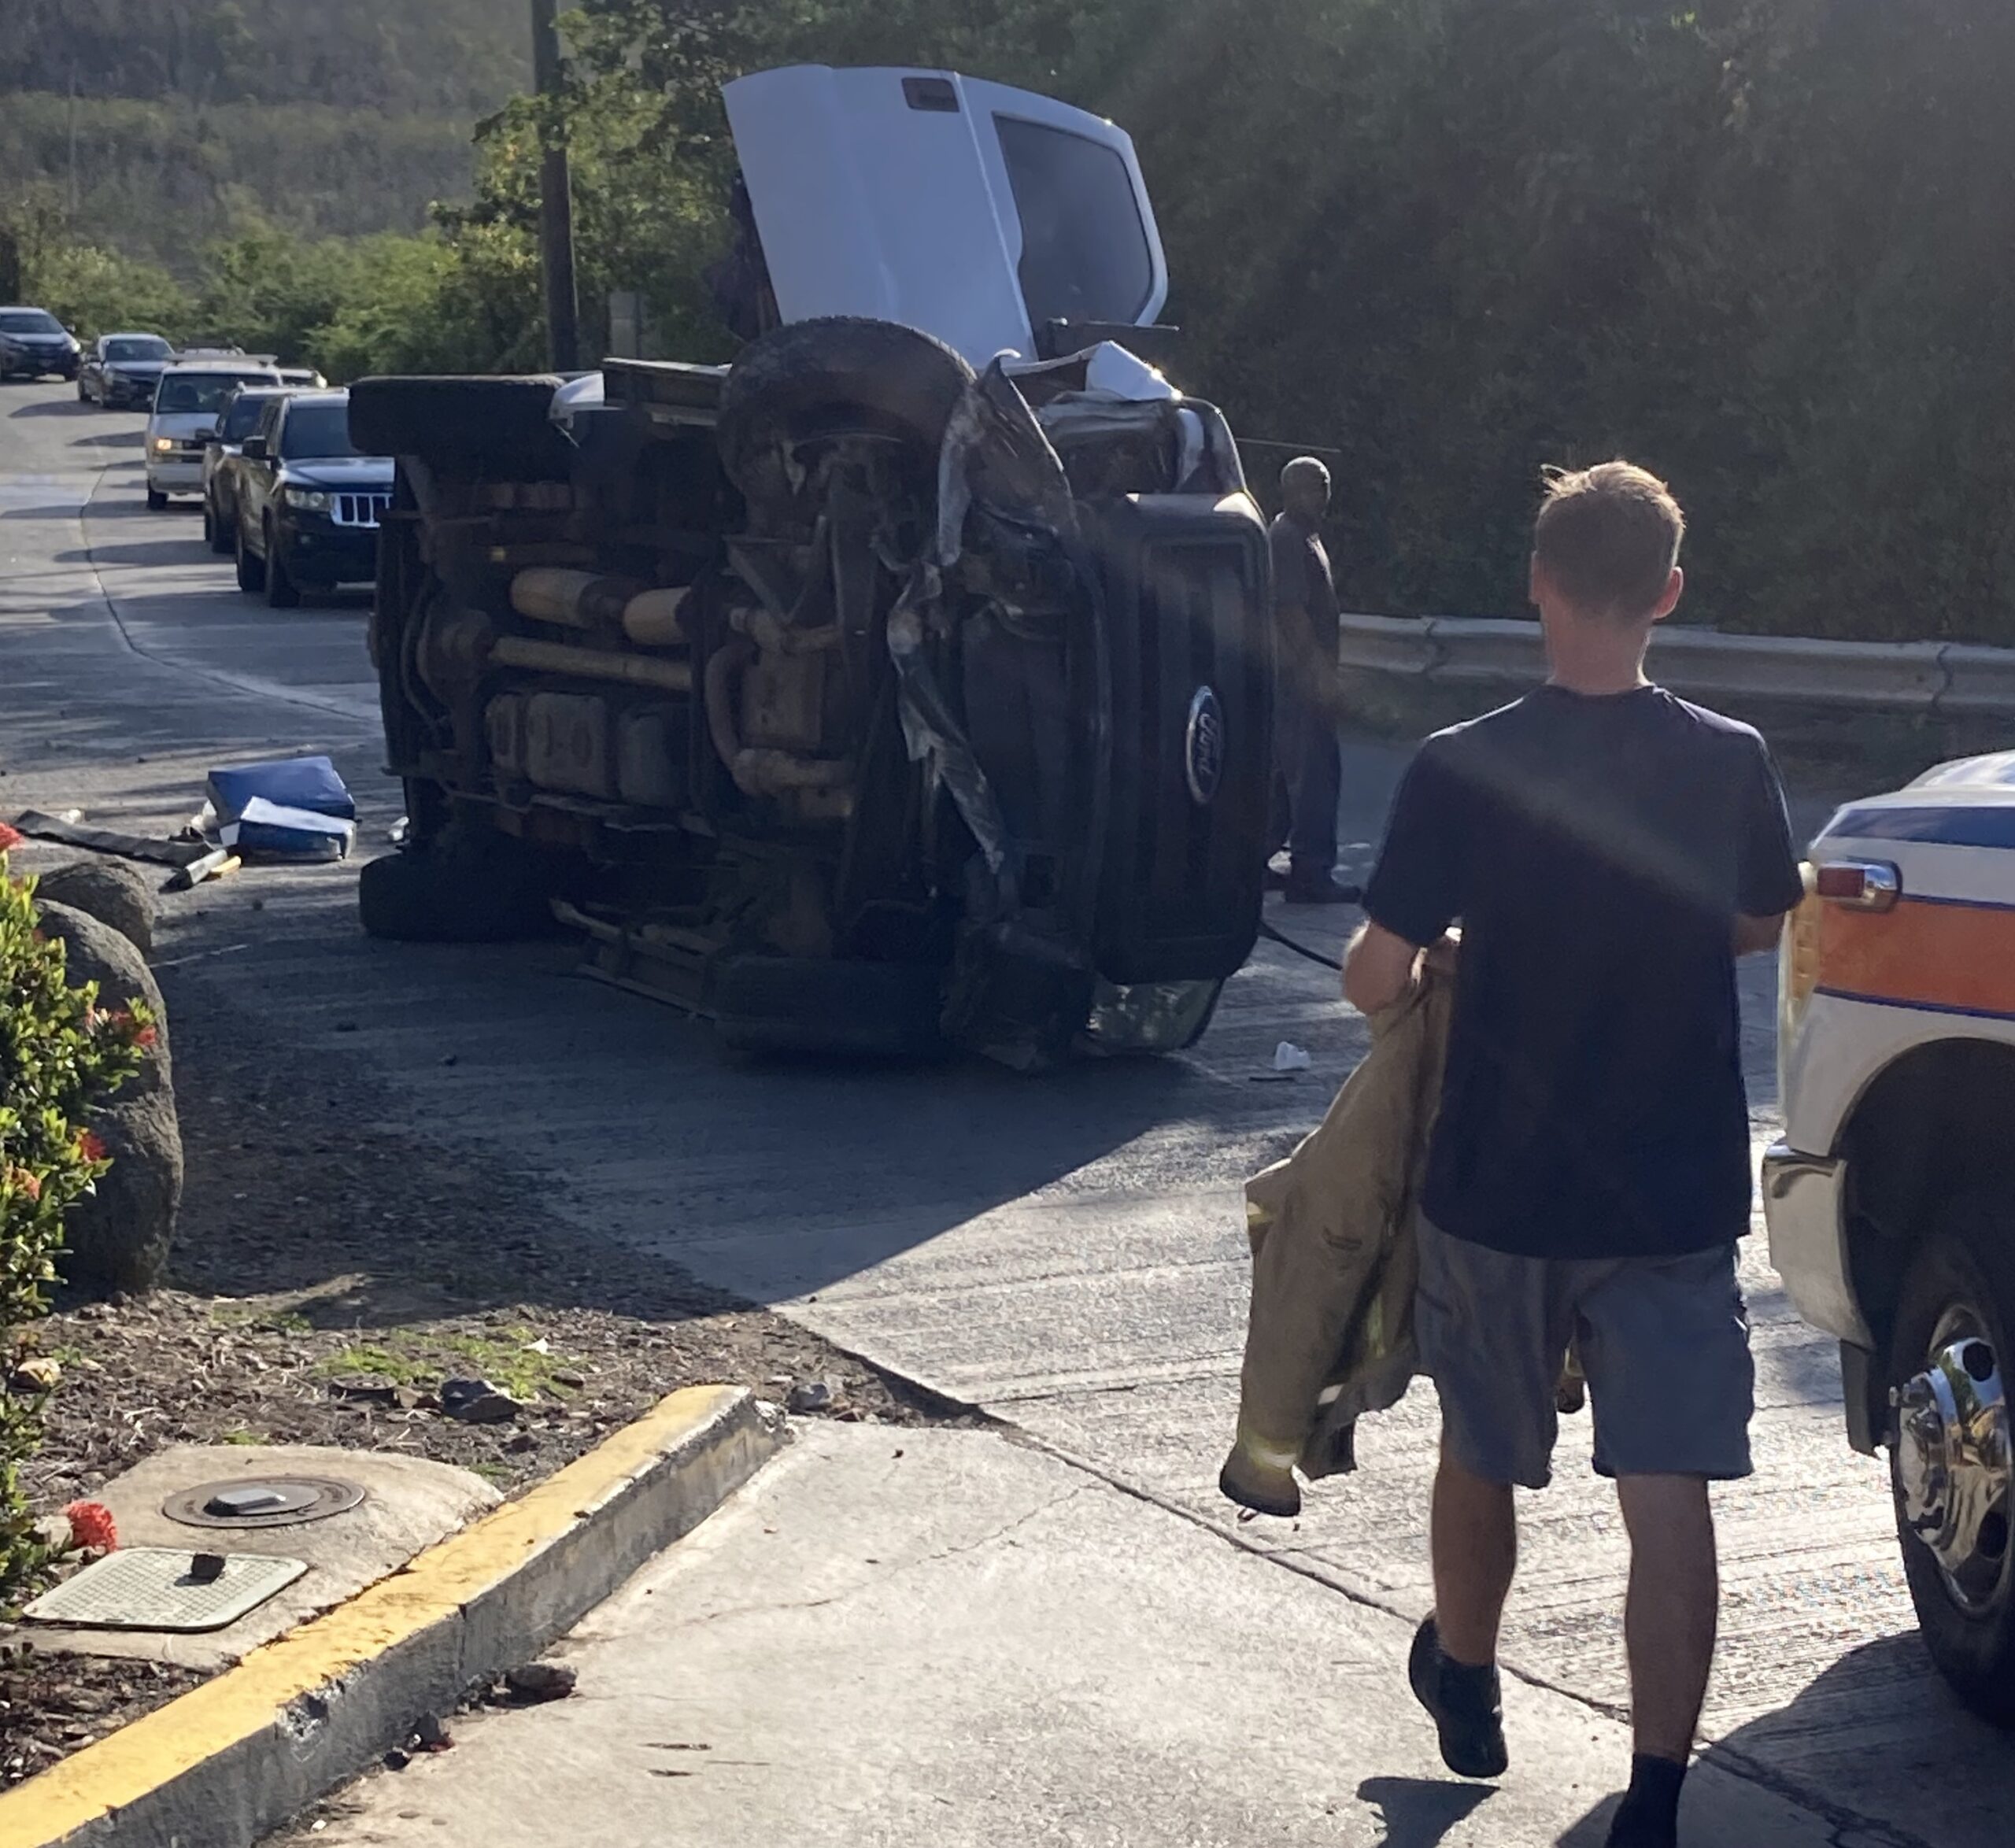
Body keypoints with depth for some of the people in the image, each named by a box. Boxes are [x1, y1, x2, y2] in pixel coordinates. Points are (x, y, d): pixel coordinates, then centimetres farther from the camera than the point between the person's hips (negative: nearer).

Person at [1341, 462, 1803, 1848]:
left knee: (1482, 1455, 21)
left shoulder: (1461, 772, -14)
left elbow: (1377, 976, -14)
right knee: (1671, 1496, 0)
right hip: (1678, 1201, 0)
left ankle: (1465, 1683, 44)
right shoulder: (1732, 765, -6)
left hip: (1499, 1191, 0)